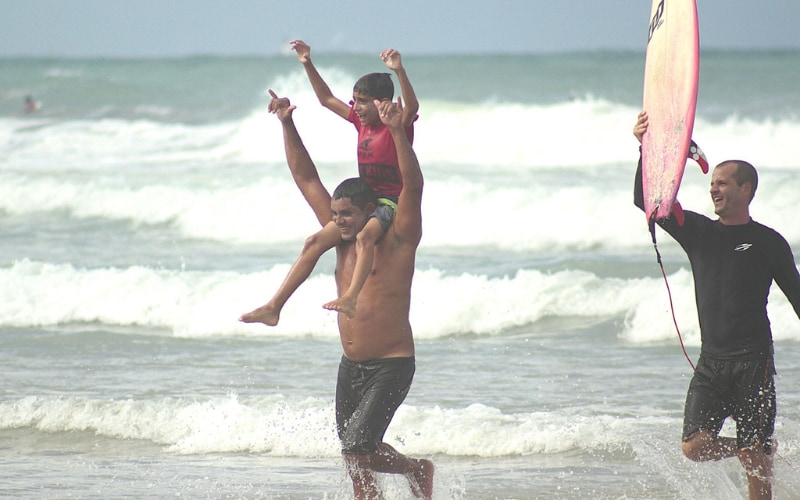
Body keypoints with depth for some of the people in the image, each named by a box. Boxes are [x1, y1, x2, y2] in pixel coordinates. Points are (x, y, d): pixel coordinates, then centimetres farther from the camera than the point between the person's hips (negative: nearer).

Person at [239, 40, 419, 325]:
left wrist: (399, 71, -45)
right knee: (315, 243, 1)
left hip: (392, 203, -8)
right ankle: (274, 307, 2)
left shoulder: (399, 126, -9)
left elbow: (412, 107, -32)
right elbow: (326, 99, 23)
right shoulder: (361, 122, 12)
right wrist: (307, 65, 16)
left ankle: (351, 298, -56)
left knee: (364, 236, -39)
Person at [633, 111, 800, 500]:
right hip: (711, 362, 4)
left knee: (753, 462, -6)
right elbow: (645, 201, 3)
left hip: (754, 363, -4)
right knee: (695, 446, -8)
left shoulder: (768, 242, 1)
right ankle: (764, 448, 18)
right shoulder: (699, 232, 9)